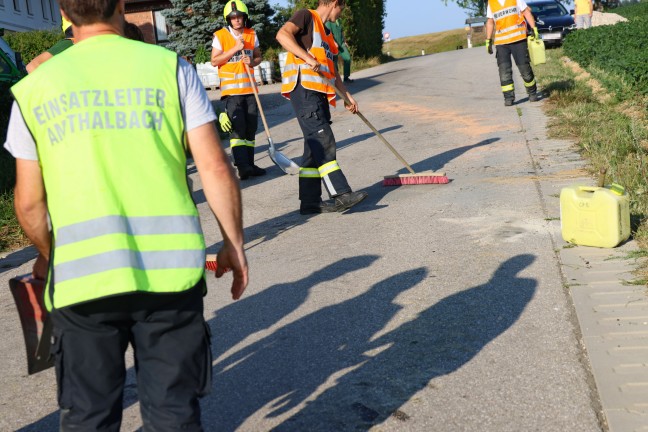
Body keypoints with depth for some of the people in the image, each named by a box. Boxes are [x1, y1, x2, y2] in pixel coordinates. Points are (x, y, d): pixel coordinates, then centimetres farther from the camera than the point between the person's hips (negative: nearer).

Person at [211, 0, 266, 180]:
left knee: (251, 128, 8)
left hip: (250, 88, 5)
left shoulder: (252, 35, 9)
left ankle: (249, 165, 16)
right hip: (231, 90, -5)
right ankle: (242, 167, -18)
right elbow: (214, 61, -8)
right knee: (237, 128, -13)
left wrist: (252, 62, -6)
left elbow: (258, 57, 17)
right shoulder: (220, 36, -4)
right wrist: (235, 48, -14)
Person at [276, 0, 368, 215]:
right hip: (303, 88, -9)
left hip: (319, 94, 9)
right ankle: (341, 195, -22)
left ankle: (310, 201, 8)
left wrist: (347, 95, 31)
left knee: (315, 145, 6)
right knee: (323, 140, -16)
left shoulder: (326, 33, 27)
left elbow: (331, 71, 32)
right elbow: (282, 34, -17)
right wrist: (307, 58, -25)